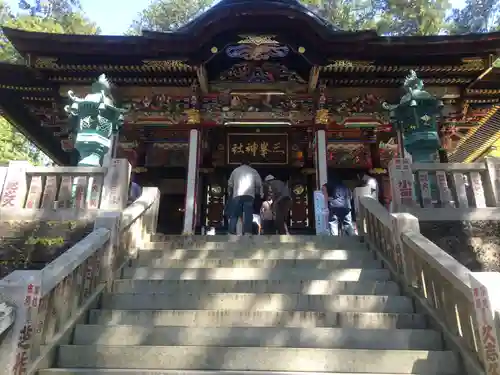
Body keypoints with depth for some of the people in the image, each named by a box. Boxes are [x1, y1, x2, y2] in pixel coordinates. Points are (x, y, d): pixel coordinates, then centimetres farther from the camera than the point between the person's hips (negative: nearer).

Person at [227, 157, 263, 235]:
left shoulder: (235, 170, 23)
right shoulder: (253, 171, 21)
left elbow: (230, 184, 20)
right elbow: (259, 184, 11)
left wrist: (230, 193, 34)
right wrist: (259, 193, 24)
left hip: (237, 195, 1)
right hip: (249, 195, -1)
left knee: (234, 215, 4)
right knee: (248, 215, -4)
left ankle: (232, 233, -4)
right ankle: (247, 233, -13)